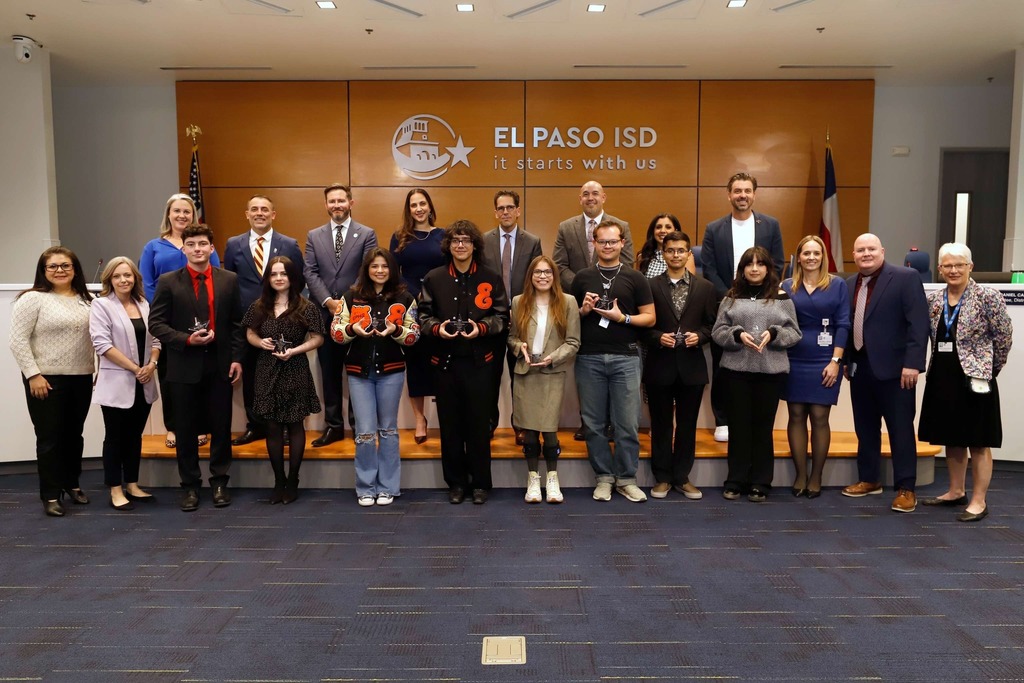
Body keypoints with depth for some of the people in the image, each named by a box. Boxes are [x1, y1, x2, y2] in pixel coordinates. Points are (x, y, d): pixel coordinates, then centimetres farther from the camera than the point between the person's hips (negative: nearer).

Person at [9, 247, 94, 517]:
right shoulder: (33, 299, -7)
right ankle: (51, 495, 12)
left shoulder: (85, 300, 9)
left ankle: (72, 484, 29)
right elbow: (18, 340, -10)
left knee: (74, 435, 14)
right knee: (49, 438, 2)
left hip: (81, 379, 5)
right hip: (46, 380, -5)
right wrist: (33, 375, -14)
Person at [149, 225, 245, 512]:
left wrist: (236, 357, -1)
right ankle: (190, 485, 21)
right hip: (185, 365, -1)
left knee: (221, 426, 8)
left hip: (220, 364, 1)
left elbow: (237, 323, 6)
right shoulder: (168, 282, -1)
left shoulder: (229, 279, 4)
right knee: (186, 429, 8)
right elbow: (156, 322, -2)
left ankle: (219, 482, 21)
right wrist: (187, 339, -16)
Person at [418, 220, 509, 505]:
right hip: (444, 360, 1)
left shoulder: (491, 278, 4)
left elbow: (502, 316, 2)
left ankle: (480, 483, 17)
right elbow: (424, 315, 7)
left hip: (479, 360, -1)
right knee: (450, 423, 8)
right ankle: (456, 482, 21)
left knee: (479, 423, 4)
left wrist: (481, 328, -16)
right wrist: (437, 328, -14)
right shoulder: (433, 278, 6)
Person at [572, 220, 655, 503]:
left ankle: (626, 478, 15)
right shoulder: (581, 277, 9)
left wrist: (622, 317, -12)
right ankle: (604, 476, 19)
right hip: (589, 358, 1)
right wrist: (583, 310, -7)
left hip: (625, 358, -1)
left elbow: (650, 318, 3)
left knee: (627, 423, 1)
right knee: (594, 423, 6)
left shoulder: (635, 278, 5)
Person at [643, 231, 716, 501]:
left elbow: (711, 325, 8)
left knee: (687, 425, 9)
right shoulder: (650, 286, 0)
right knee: (661, 425, 8)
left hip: (691, 366, 2)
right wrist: (658, 338, -17)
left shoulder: (705, 288, 7)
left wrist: (699, 336, -12)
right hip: (660, 366, -1)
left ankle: (682, 477, 22)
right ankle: (662, 477, 19)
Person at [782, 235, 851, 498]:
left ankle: (816, 477, 13)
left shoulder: (837, 285, 2)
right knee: (796, 416, 5)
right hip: (794, 361, 2)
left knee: (819, 418, 1)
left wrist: (835, 361, -9)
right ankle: (800, 475, 15)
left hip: (824, 361, -2)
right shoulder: (787, 286, 6)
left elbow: (843, 325, -1)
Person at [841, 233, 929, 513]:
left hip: (893, 367, -6)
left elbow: (918, 323, -12)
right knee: (865, 428, 13)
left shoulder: (906, 277, -6)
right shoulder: (849, 284, 12)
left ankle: (906, 488, 10)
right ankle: (869, 480, 26)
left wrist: (912, 363, -18)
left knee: (901, 430, 1)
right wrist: (845, 361, 11)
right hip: (860, 367, 6)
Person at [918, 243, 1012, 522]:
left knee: (977, 442, 1)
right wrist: (940, 365, 9)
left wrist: (990, 369, 2)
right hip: (942, 378, 6)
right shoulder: (933, 299, 7)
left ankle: (979, 501, 9)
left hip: (974, 378, -6)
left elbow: (1004, 336, -5)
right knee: (951, 438, 15)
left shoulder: (987, 296, -9)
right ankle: (956, 491, 27)